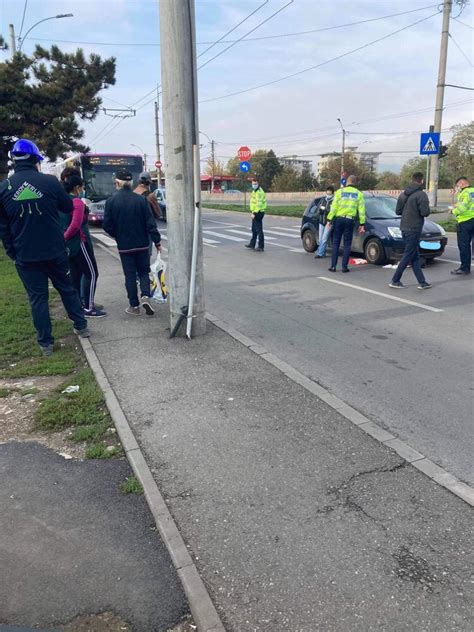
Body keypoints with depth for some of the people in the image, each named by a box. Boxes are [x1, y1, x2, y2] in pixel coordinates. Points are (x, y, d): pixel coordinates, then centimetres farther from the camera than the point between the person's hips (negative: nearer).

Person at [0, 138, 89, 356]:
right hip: (55, 251, 0)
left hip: (25, 255, 0)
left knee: (37, 297, 8)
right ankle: (81, 326, 28)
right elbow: (68, 207, 6)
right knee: (66, 288, 19)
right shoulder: (50, 181, -9)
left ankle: (45, 343, 13)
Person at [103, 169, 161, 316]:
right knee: (144, 272, 14)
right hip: (142, 244, 1)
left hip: (124, 246, 0)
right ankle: (146, 296, -7)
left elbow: (107, 225, -6)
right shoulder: (141, 199, -7)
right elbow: (150, 223, -8)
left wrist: (117, 236, 13)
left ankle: (134, 306, 12)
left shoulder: (111, 201, -8)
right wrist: (157, 241, 0)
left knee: (130, 275, 9)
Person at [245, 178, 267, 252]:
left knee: (259, 230, -7)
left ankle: (261, 247, -2)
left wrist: (254, 213, -26)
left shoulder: (259, 192, -18)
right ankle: (252, 244, 30)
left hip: (258, 213, -11)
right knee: (254, 229, 19)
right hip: (255, 212, 11)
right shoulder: (254, 191, 15)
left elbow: (259, 204, -25)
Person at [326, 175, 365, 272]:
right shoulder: (359, 194, 6)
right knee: (347, 244, 6)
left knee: (335, 243, 6)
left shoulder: (340, 191, 3)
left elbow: (333, 207, -3)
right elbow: (361, 210, 3)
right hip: (350, 220, 0)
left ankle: (333, 266, 3)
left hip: (339, 219, 0)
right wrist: (362, 224, 6)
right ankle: (344, 266, 3)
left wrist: (329, 219, -1)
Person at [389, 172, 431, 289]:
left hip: (404, 228, 8)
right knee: (408, 256, -1)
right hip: (414, 229, -8)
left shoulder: (403, 194, 9)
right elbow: (425, 212, -18)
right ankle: (395, 281, 1)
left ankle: (422, 282, 15)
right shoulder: (421, 195, -13)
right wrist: (427, 205, 1)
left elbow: (397, 211, 12)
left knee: (415, 256, 11)